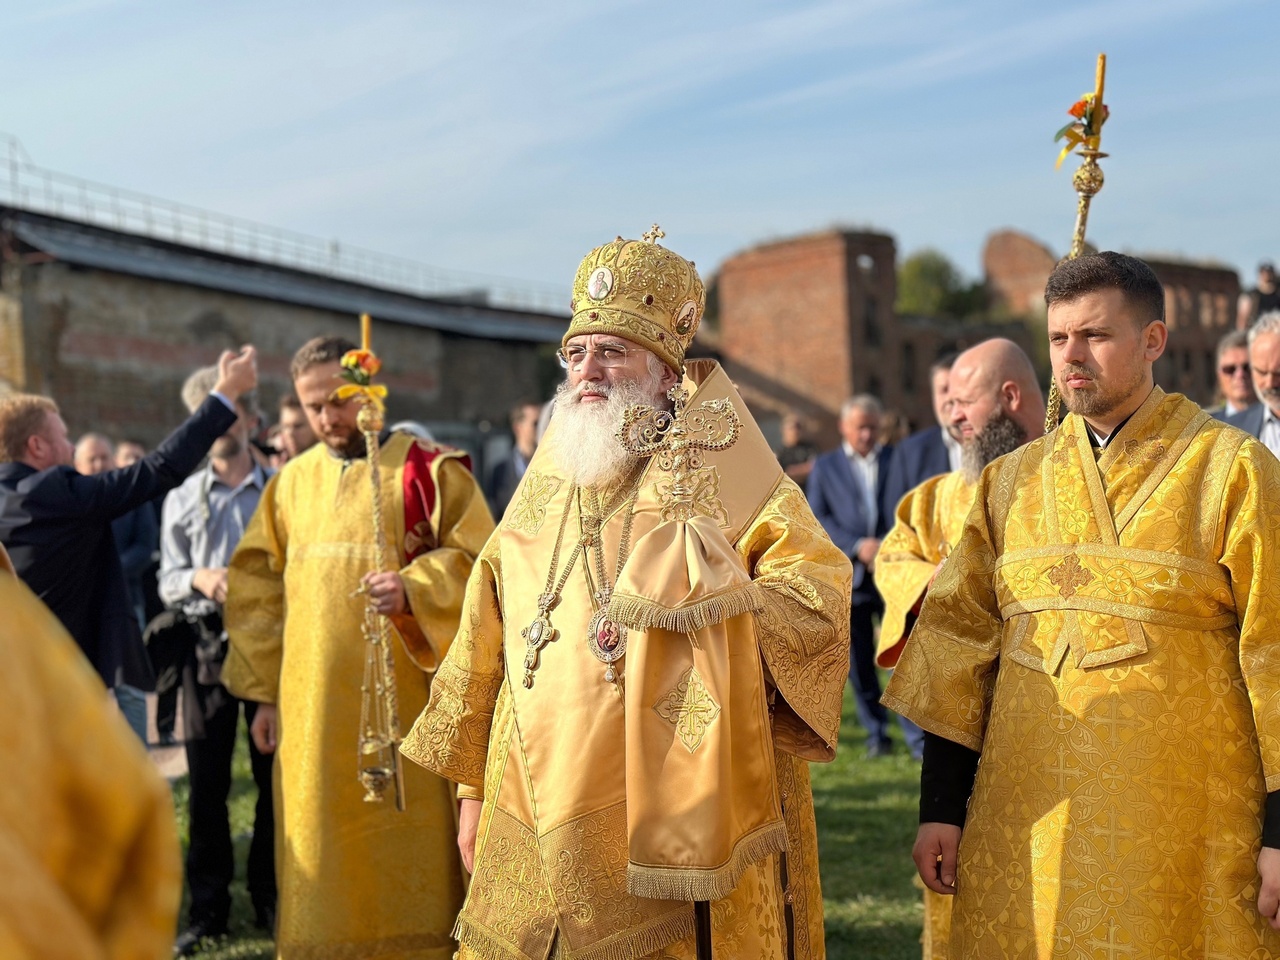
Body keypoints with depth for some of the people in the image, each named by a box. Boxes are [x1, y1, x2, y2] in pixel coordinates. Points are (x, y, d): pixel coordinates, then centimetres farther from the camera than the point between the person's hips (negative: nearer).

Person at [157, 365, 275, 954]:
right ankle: (208, 908, 12)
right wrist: (199, 579, -12)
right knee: (206, 780, 3)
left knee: (274, 774, 3)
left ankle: (269, 898, 15)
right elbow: (169, 581, 8)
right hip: (206, 645, 1)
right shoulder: (182, 499, 9)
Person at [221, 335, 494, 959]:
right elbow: (256, 588, 14)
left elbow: (478, 562, -6)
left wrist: (411, 592, -24)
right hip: (312, 710, 4)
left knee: (403, 849, 1)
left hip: (401, 702, -4)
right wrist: (264, 691, 9)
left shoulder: (430, 471, -2)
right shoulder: (290, 484, 11)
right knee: (320, 853, 7)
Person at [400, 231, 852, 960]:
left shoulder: (716, 467, 0)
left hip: (671, 810, -4)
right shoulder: (547, 482, 13)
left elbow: (820, 587, -9)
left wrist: (707, 609, -19)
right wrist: (474, 786, 13)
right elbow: (488, 645, 15)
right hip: (535, 812, 4)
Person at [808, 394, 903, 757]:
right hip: (848, 576, 1)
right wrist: (857, 546, -11)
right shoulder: (824, 466, 11)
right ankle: (877, 734, 18)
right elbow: (817, 519, 2)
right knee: (859, 663, 6)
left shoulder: (897, 459, 11)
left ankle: (917, 736, -2)